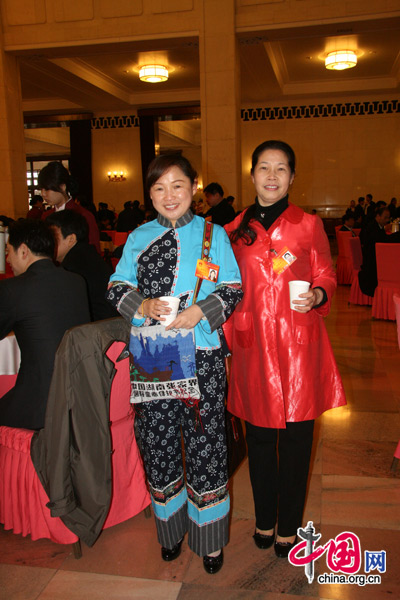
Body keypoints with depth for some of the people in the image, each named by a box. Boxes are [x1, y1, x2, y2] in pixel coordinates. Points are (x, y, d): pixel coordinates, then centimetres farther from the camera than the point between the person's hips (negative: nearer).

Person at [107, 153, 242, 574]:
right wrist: (143, 305, -12)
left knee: (205, 442, 3)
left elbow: (232, 291, 1)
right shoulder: (138, 238, 10)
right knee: (158, 441, 11)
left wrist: (199, 312, -16)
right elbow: (116, 288, 8)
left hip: (201, 354, -2)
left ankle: (209, 536, 25)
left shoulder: (213, 235, 4)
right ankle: (171, 526, 34)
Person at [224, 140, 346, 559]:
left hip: (299, 342, -1)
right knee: (259, 434, 12)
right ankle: (264, 519, 34)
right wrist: (229, 335, 3)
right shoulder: (236, 229, 7)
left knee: (295, 435, 6)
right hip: (253, 344, 2)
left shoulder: (308, 225, 2)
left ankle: (288, 526, 28)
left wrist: (317, 296, -15)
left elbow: (326, 277, 6)